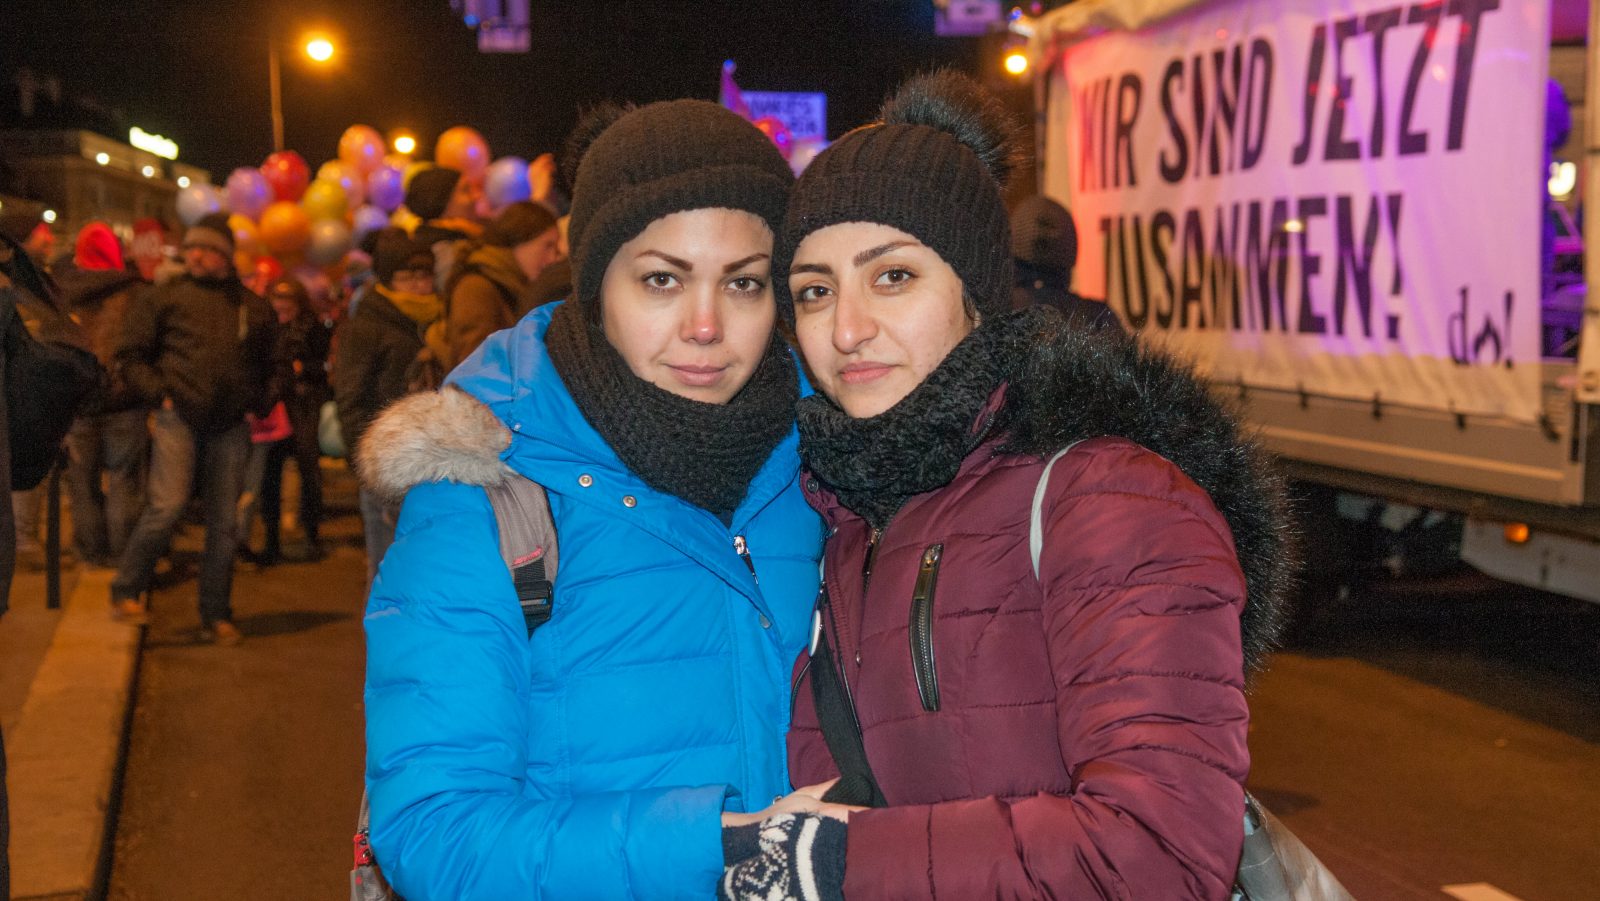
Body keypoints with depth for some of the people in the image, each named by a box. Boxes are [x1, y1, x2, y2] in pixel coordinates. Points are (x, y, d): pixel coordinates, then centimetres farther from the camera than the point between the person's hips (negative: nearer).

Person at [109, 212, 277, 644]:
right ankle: (126, 591, 4)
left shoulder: (253, 307, 13)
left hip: (230, 428, 3)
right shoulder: (166, 297, 4)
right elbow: (130, 356, 7)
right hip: (179, 418, -3)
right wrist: (160, 394, -4)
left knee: (224, 522, 5)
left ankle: (216, 616, 15)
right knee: (168, 505, -16)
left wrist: (259, 405, 10)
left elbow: (268, 365, 24)